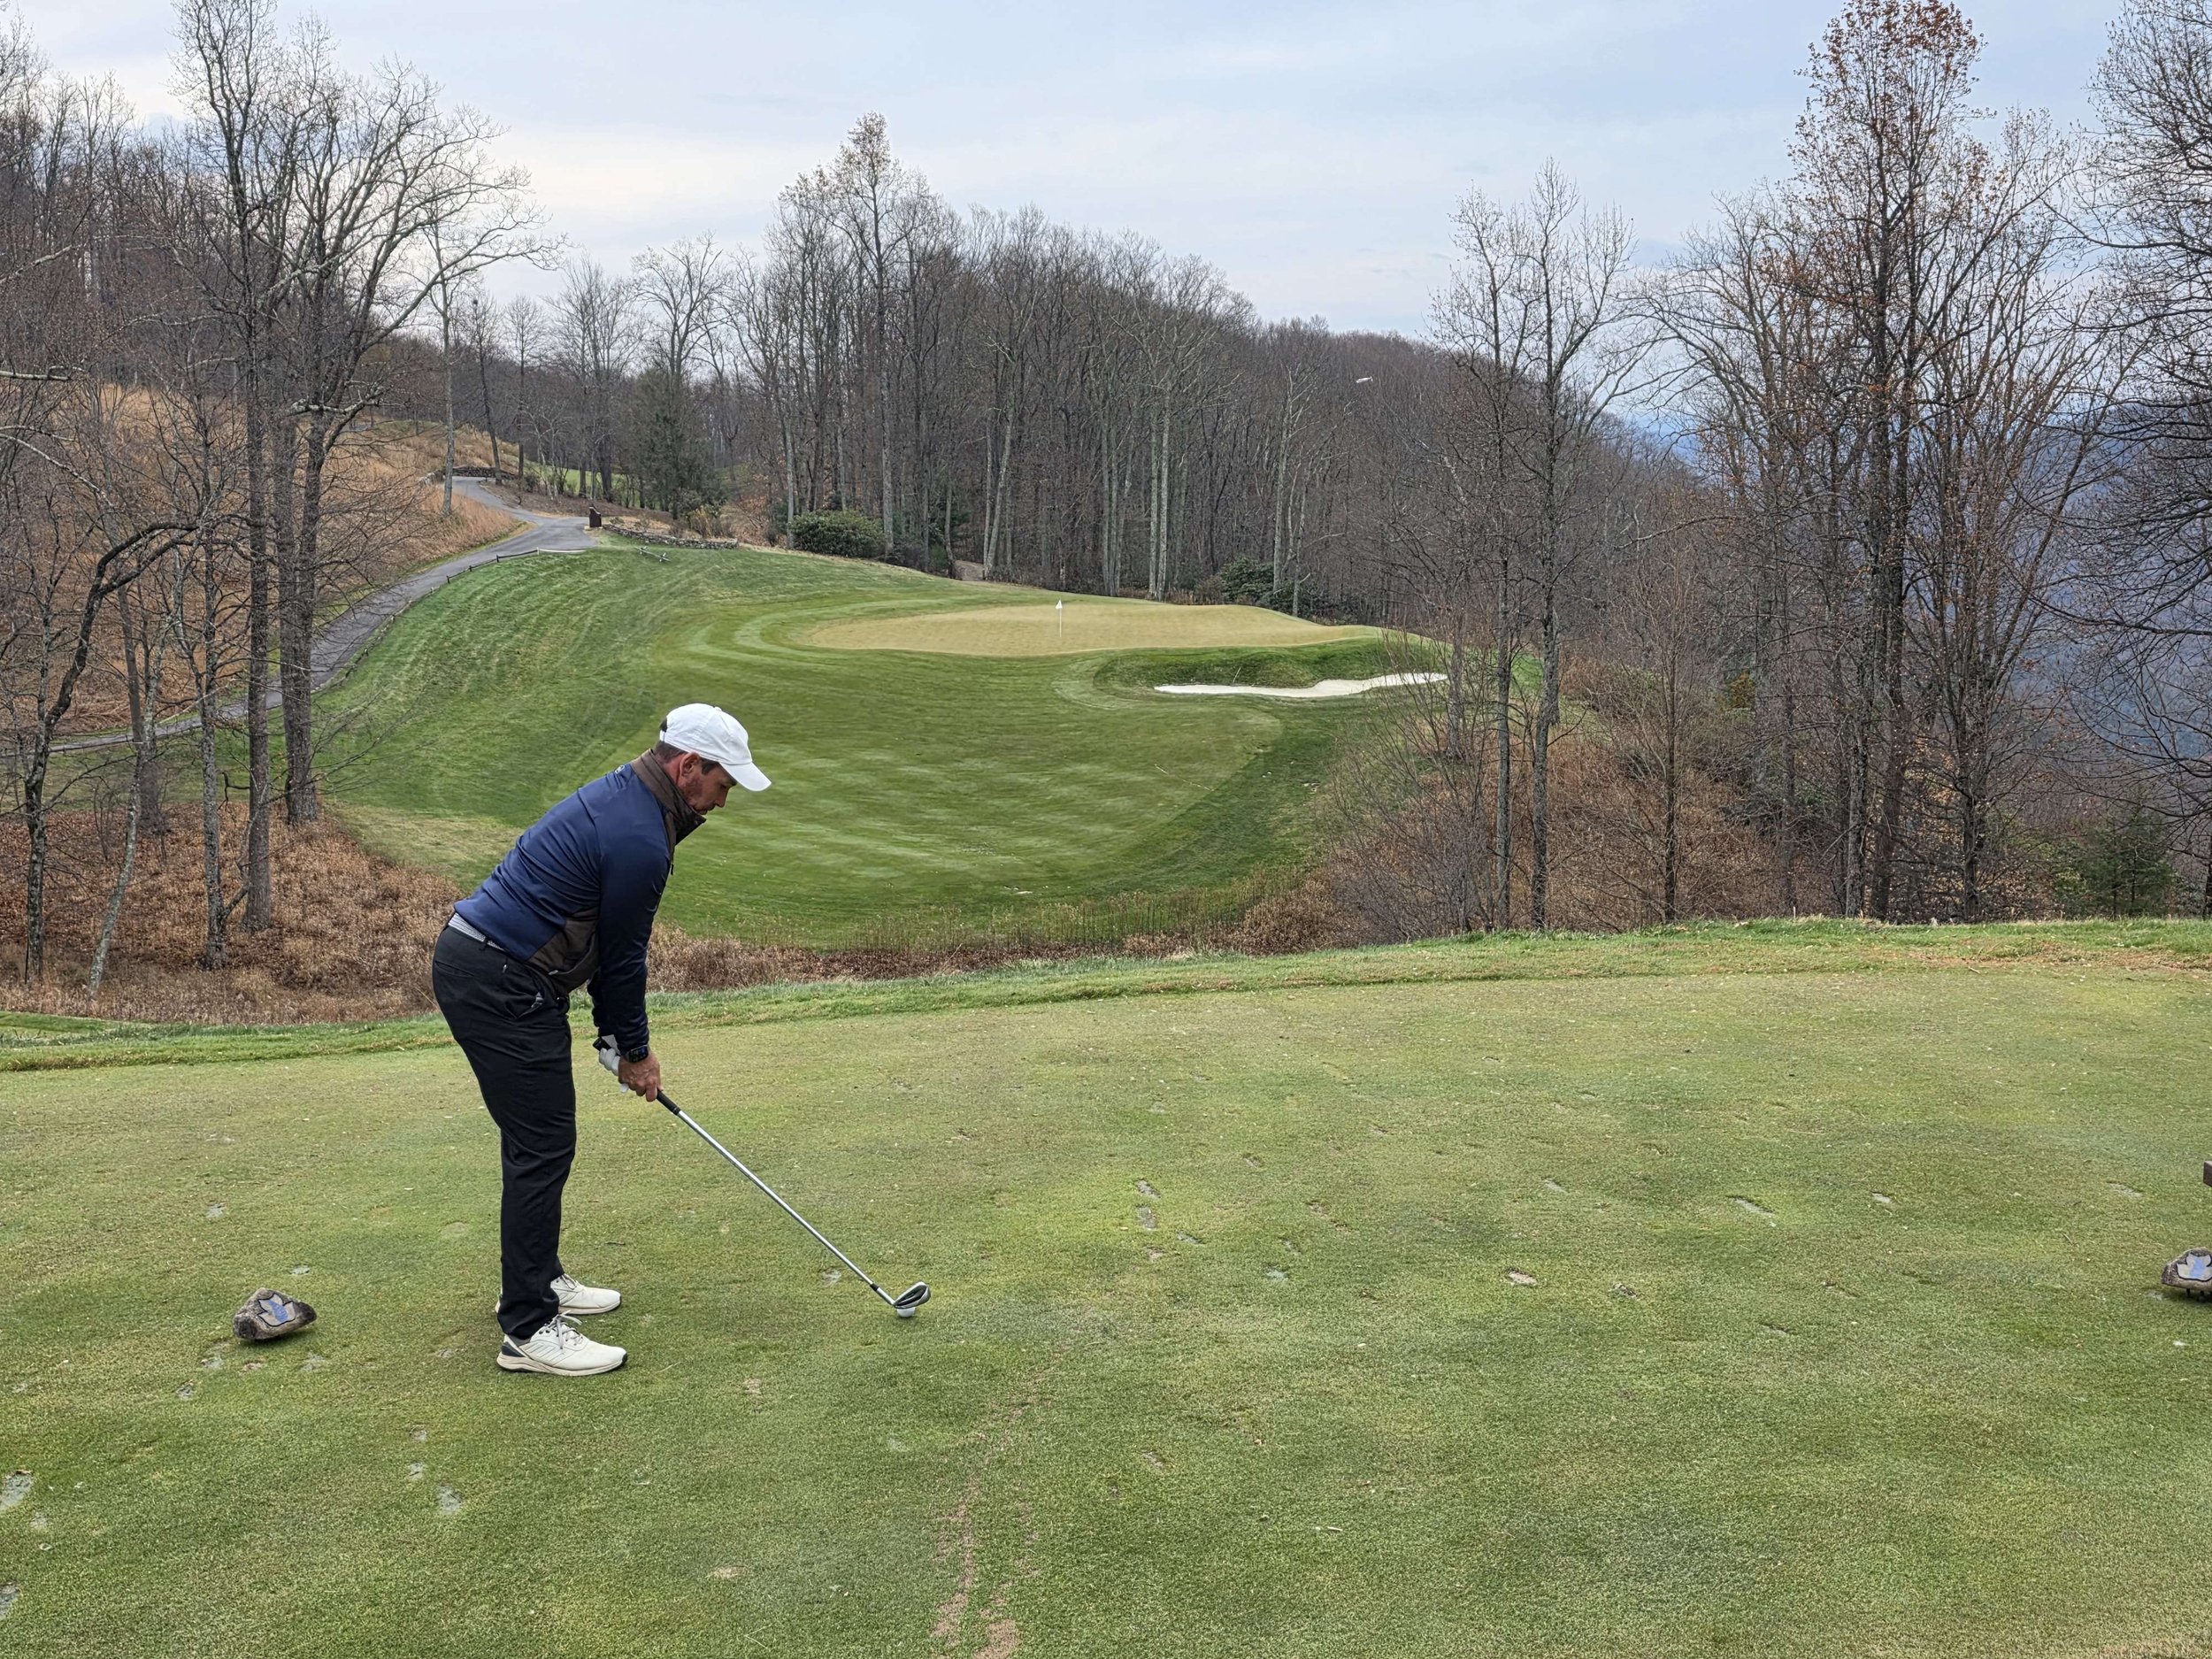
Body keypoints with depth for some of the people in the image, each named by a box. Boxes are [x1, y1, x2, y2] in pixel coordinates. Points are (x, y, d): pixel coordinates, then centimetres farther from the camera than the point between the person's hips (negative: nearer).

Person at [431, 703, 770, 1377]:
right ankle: (527, 1329, -2)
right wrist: (636, 1051, 4)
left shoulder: (621, 794, 12)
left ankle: (537, 1279, 32)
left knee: (537, 1138, 19)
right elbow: (623, 956, -10)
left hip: (475, 959, 11)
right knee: (543, 1147, -7)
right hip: (500, 984, -11)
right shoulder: (640, 840, -20)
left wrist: (617, 1033, 18)